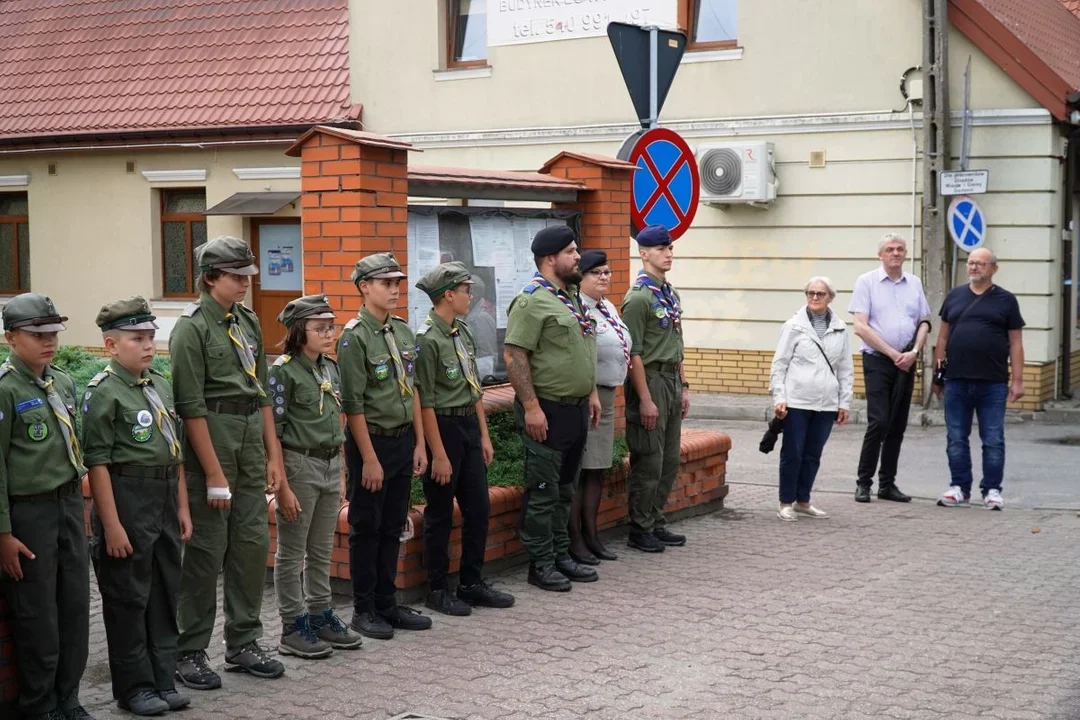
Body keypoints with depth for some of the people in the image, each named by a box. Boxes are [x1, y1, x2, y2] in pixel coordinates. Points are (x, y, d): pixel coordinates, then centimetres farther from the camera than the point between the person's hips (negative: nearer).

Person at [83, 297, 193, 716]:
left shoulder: (161, 385, 11)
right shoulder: (103, 391, -11)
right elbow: (97, 462, -15)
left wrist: (182, 508, 13)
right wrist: (111, 524, -18)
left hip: (165, 499, 7)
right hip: (126, 497, -7)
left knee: (165, 594, 13)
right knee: (128, 598, 3)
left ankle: (163, 679, 24)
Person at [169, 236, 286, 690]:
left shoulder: (248, 322, 12)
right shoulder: (192, 328, -9)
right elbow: (191, 407, -14)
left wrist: (273, 456, 11)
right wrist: (215, 475, -16)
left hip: (251, 437, 7)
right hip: (210, 438, -7)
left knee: (253, 542, 9)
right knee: (207, 551, -2)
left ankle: (243, 644, 21)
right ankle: (190, 653, 10)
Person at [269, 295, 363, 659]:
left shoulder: (331, 369, 9)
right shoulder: (284, 371, -12)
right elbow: (273, 432, -14)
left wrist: (341, 476, 14)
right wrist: (282, 486, -17)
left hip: (330, 466, 7)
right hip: (299, 465, -7)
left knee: (321, 552, 15)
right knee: (291, 554, 3)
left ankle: (321, 616, 25)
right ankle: (293, 628, 10)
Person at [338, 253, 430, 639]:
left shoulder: (403, 331, 9)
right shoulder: (354, 337, -13)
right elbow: (353, 404, -15)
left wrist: (419, 443, 10)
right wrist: (369, 459, -16)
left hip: (404, 438, 7)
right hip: (372, 441, -7)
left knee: (393, 527, 13)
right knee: (366, 528, 3)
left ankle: (387, 603, 22)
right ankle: (364, 610, 12)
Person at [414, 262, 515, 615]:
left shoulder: (463, 333, 9)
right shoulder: (427, 339, -16)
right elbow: (425, 402, -17)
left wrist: (484, 435, 14)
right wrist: (439, 455, -17)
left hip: (469, 425, 8)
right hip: (443, 427, -8)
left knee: (479, 508, 12)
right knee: (440, 515, 3)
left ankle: (472, 583, 25)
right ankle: (437, 591, 16)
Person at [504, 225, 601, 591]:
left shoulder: (572, 297, 14)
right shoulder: (532, 301, -15)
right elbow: (515, 357, -20)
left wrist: (591, 393, 19)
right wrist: (531, 407, -23)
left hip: (576, 409, 9)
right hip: (547, 411, -9)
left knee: (565, 489, 16)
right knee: (543, 492, -1)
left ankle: (561, 556, 25)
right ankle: (540, 565, 7)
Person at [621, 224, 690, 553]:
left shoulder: (671, 293, 15)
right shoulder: (638, 297, -13)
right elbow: (634, 353, -16)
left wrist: (683, 386, 18)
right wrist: (645, 399, -19)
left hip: (672, 380, 9)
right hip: (650, 380, -9)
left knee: (670, 460, 12)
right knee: (649, 462, -4)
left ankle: (656, 523, 22)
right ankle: (640, 530, 5)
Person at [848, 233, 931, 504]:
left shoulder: (914, 284, 12)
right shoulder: (867, 281, -1)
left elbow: (923, 323, 15)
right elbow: (861, 327, -7)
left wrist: (914, 352, -3)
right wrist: (893, 354, -10)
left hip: (906, 363, 5)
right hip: (877, 360, -4)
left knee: (897, 426, 6)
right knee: (878, 422, -12)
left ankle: (887, 484, 14)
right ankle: (863, 482, -2)